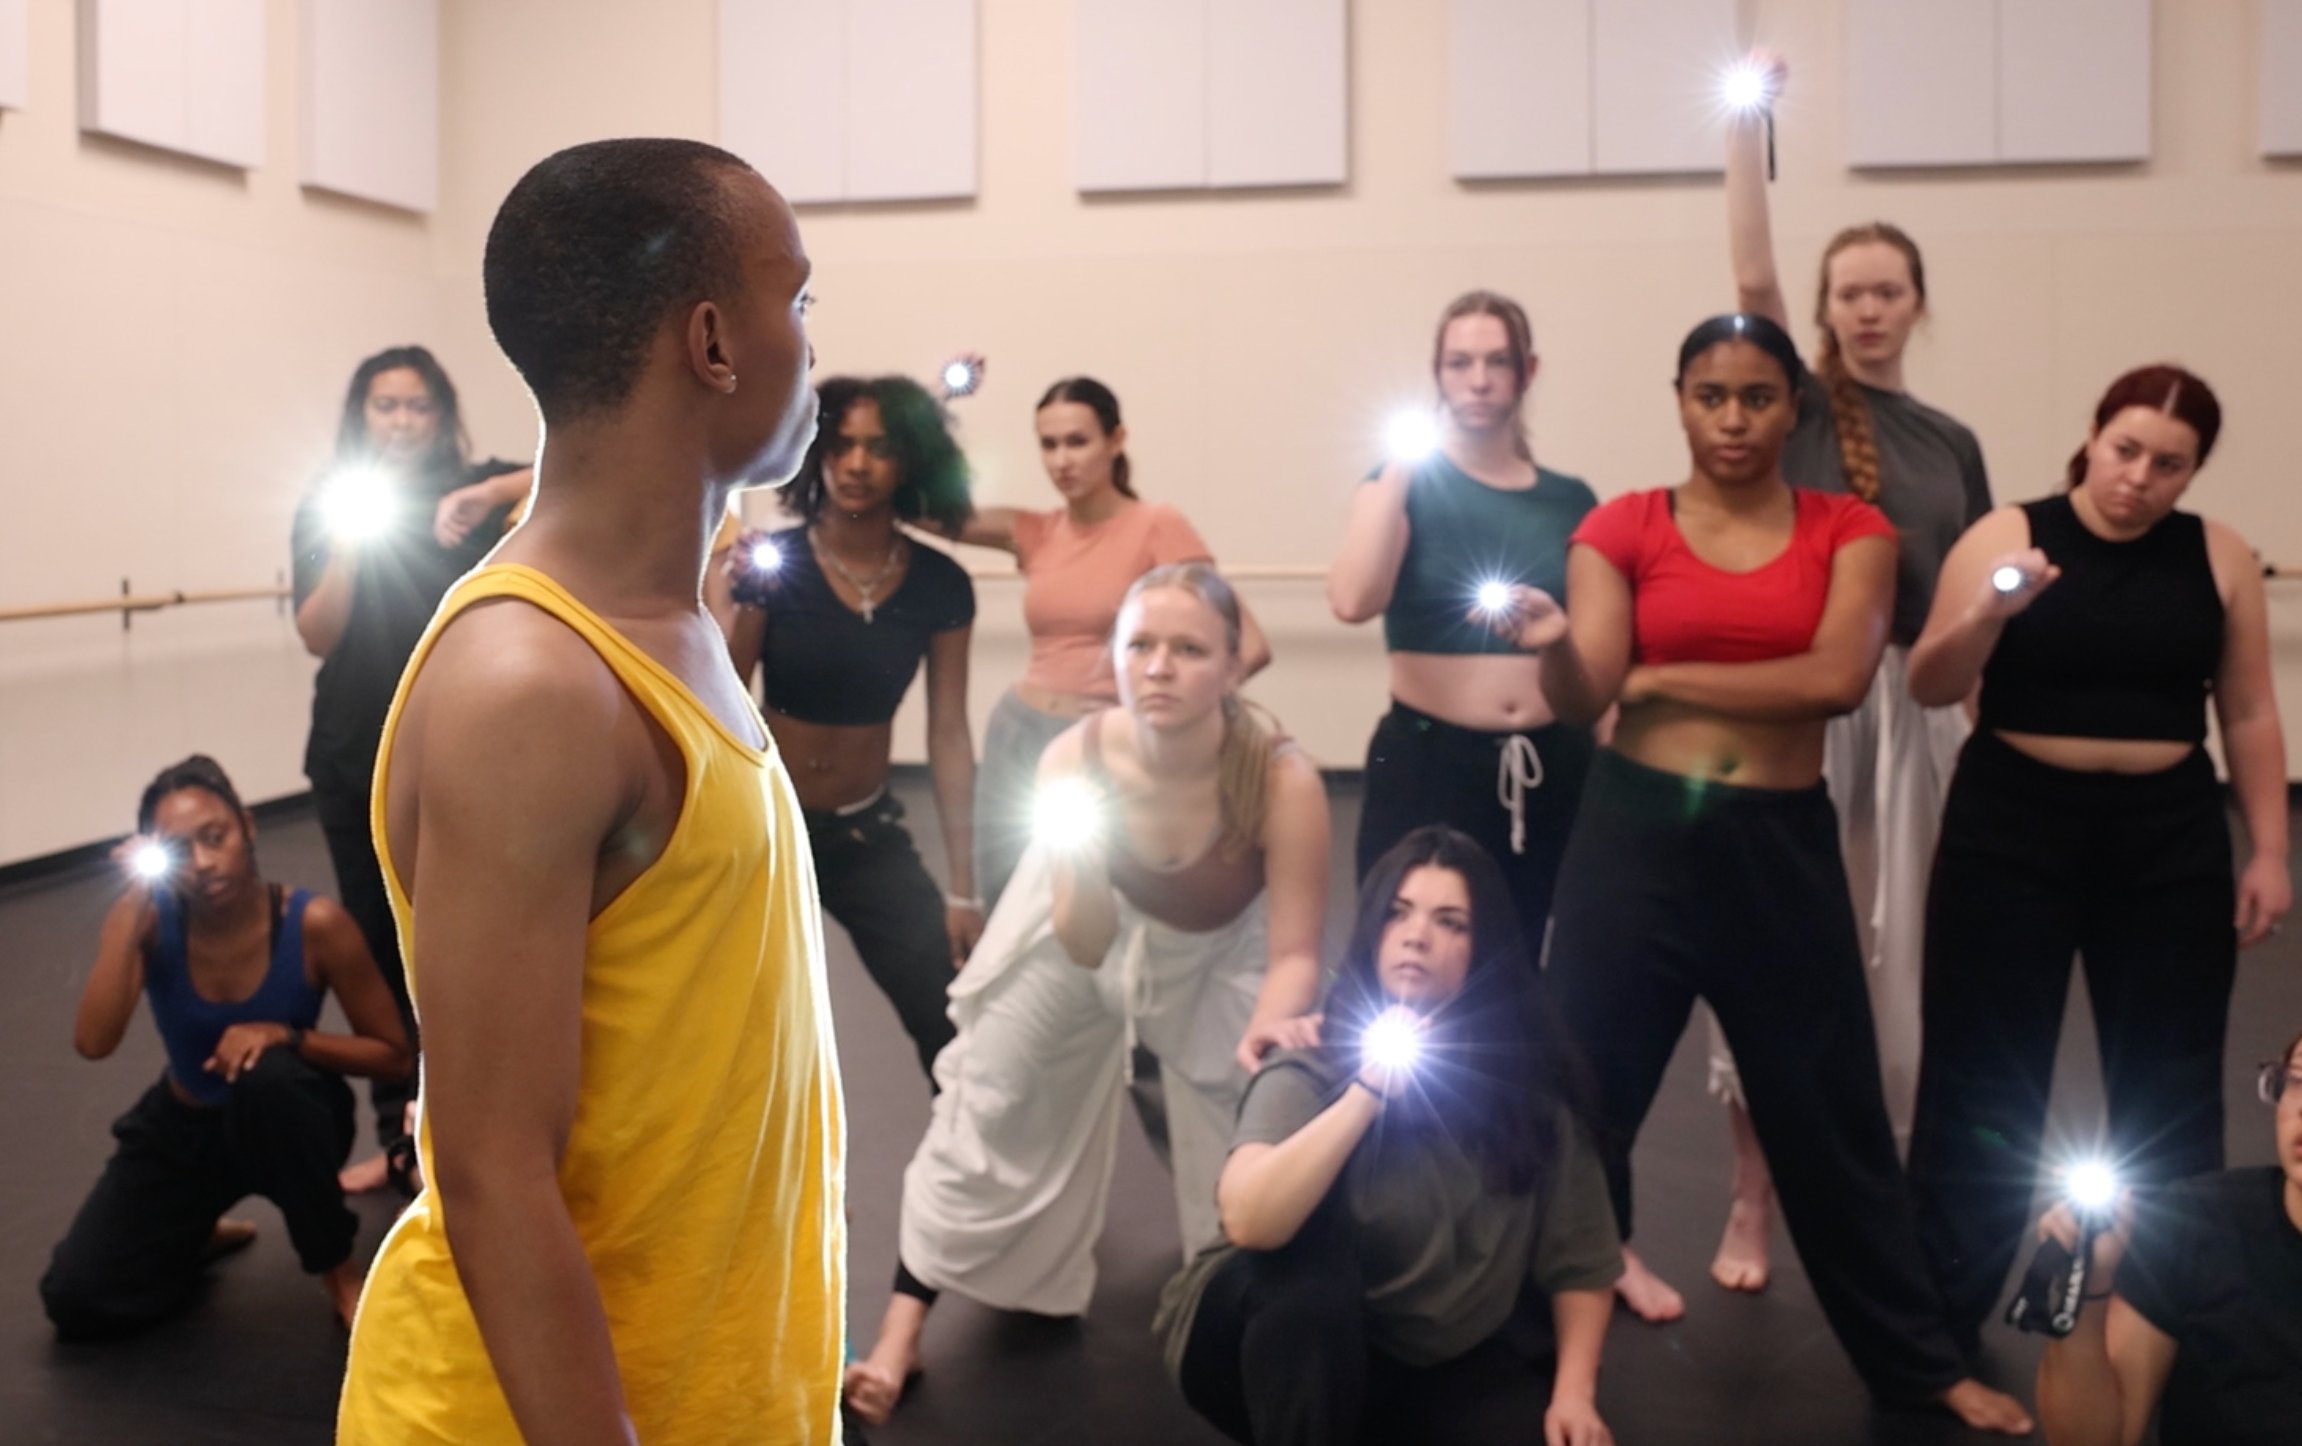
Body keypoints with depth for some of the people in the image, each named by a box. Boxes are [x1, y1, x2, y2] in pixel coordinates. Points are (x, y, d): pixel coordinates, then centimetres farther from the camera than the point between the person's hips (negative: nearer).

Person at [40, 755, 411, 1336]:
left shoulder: (315, 924, -24)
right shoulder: (150, 920, -18)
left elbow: (394, 1054, -16)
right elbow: (93, 1043, -33)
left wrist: (287, 1036, -32)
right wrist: (132, 903, -34)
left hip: (285, 1122, -3)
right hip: (184, 1128, 3)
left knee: (267, 1075, -39)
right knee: (76, 1301, -10)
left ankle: (339, 1271, -17)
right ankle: (199, 1234, 24)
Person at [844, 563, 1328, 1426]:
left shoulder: (1283, 781, -38)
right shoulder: (1074, 761, -33)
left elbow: (1293, 953, -26)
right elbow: (1083, 948, -26)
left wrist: (1271, 1025, -47)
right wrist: (1082, 859, -46)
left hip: (1219, 954, -1)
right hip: (1092, 925, 1)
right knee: (990, 1107, 3)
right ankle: (905, 1323, 14)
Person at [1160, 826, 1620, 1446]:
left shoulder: (1529, 1084, -6)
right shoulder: (1312, 1069, -17)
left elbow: (1579, 1260, -1)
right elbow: (1249, 1222, -35)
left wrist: (1574, 1393, -14)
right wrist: (1367, 1091, -34)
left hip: (1458, 1366, 4)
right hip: (1305, 1359, -3)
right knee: (1309, 1256, -35)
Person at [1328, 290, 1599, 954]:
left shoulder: (1570, 501, 7)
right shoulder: (1406, 481, 0)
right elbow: (1353, 600, -20)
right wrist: (1400, 469, -15)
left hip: (1552, 768, 3)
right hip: (1427, 763, -3)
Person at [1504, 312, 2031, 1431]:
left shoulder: (1848, 530, 3)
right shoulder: (1622, 528, 1)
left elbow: (1837, 677, -14)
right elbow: (1582, 698, -10)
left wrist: (1657, 677, -11)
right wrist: (1554, 644, -33)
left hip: (1783, 845, 1)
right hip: (1637, 836, 0)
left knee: (1829, 1111, 11)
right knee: (1584, 1086, 6)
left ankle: (1920, 1362, 29)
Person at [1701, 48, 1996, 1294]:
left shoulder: (1953, 443, 11)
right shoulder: (1795, 406, 1)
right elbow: (1752, 280, -14)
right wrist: (1747, 117, -14)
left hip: (1913, 713, 4)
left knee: (1889, 958, 10)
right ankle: (1751, 1205, 13)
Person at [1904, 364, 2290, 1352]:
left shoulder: (2218, 557, 4)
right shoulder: (2007, 534, -3)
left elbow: (2249, 714, 7)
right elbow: (1930, 686, -7)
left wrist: (2268, 852, 3)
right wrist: (1989, 614, -25)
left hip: (2169, 836, 2)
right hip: (2012, 826, -2)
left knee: (2168, 1080, 9)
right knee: (1985, 1072, 3)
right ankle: (1943, 1305, 14)